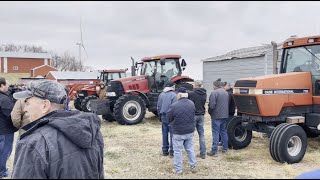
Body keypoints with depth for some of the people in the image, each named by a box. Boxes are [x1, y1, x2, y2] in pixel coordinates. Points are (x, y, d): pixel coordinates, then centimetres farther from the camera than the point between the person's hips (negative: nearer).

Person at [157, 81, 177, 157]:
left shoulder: (161, 95, 6)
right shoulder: (173, 95, -12)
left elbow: (158, 106, 11)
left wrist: (160, 115, 21)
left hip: (163, 116, 5)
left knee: (164, 133, 11)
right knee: (172, 133, 2)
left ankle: (165, 150, 16)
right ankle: (172, 150, 5)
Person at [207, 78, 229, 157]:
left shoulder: (214, 93, -15)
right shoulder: (226, 92, 11)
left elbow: (212, 105, -18)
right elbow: (228, 104, 14)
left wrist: (210, 112, -1)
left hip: (216, 116, -7)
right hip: (225, 115, 7)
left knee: (216, 133, -4)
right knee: (224, 132, 16)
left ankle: (214, 151, -2)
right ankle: (225, 148, 23)